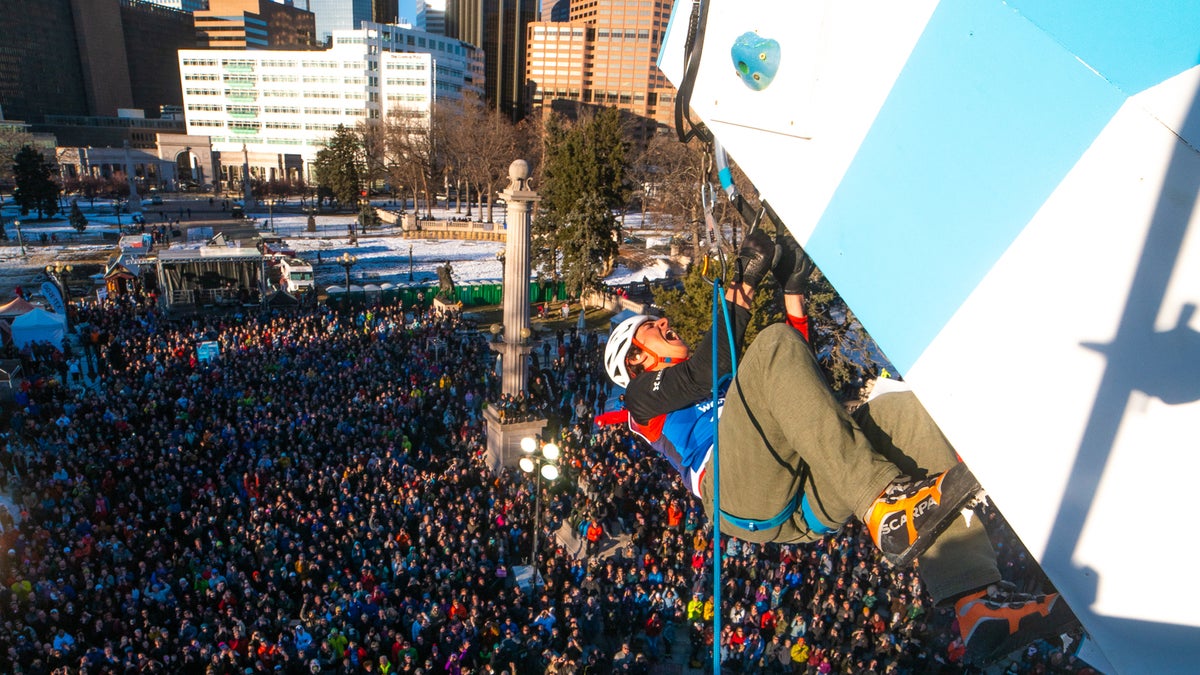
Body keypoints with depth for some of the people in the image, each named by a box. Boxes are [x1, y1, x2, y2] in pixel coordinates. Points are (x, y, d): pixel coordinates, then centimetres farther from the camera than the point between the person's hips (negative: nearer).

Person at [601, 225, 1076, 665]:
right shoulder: (644, 395, 19)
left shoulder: (730, 384, 41)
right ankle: (884, 509, -35)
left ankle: (977, 605, -26)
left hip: (810, 496, 7)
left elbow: (798, 359, 31)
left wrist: (792, 288, 23)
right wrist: (742, 285, -3)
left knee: (907, 405, -10)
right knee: (774, 344, -21)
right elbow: (703, 373, -2)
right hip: (742, 495, -6)